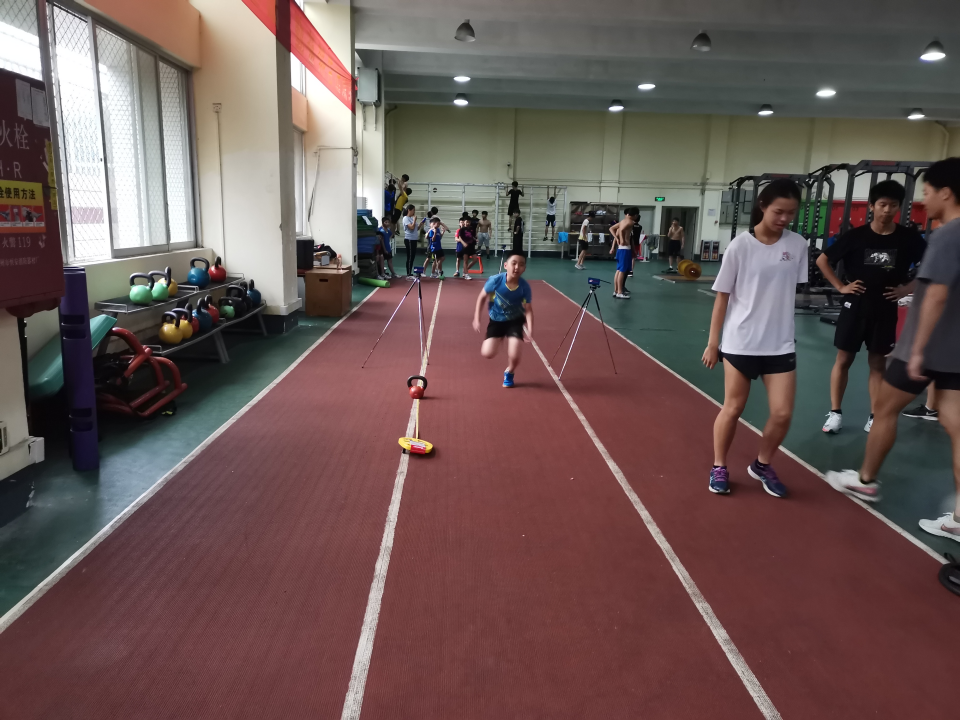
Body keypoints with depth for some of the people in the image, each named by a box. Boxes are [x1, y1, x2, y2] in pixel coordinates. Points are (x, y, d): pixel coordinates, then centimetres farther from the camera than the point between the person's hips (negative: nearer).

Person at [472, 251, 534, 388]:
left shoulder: (524, 286, -22)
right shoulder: (495, 280, -24)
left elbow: (528, 310, -13)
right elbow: (482, 297, -7)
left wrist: (530, 330, -26)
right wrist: (476, 319, -8)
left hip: (515, 321, -1)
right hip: (496, 320, 1)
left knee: (515, 356, -16)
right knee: (488, 353, -13)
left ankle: (509, 373, 22)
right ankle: (500, 339, 24)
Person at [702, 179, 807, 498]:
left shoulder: (798, 245, -1)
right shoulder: (740, 245, -9)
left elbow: (790, 290, 10)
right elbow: (722, 297, -5)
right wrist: (713, 343, -4)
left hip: (780, 344, 3)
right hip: (740, 343, -3)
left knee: (783, 414, 3)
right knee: (732, 408, 7)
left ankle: (762, 465, 27)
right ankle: (719, 467, 26)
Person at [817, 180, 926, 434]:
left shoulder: (909, 238, -3)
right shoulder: (855, 236, -5)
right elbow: (822, 261, 3)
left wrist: (907, 288, -3)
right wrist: (840, 286, -3)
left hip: (885, 310, 1)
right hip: (855, 306, -1)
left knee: (878, 362, 8)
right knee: (844, 358, 4)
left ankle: (874, 416, 17)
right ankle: (835, 412, 13)